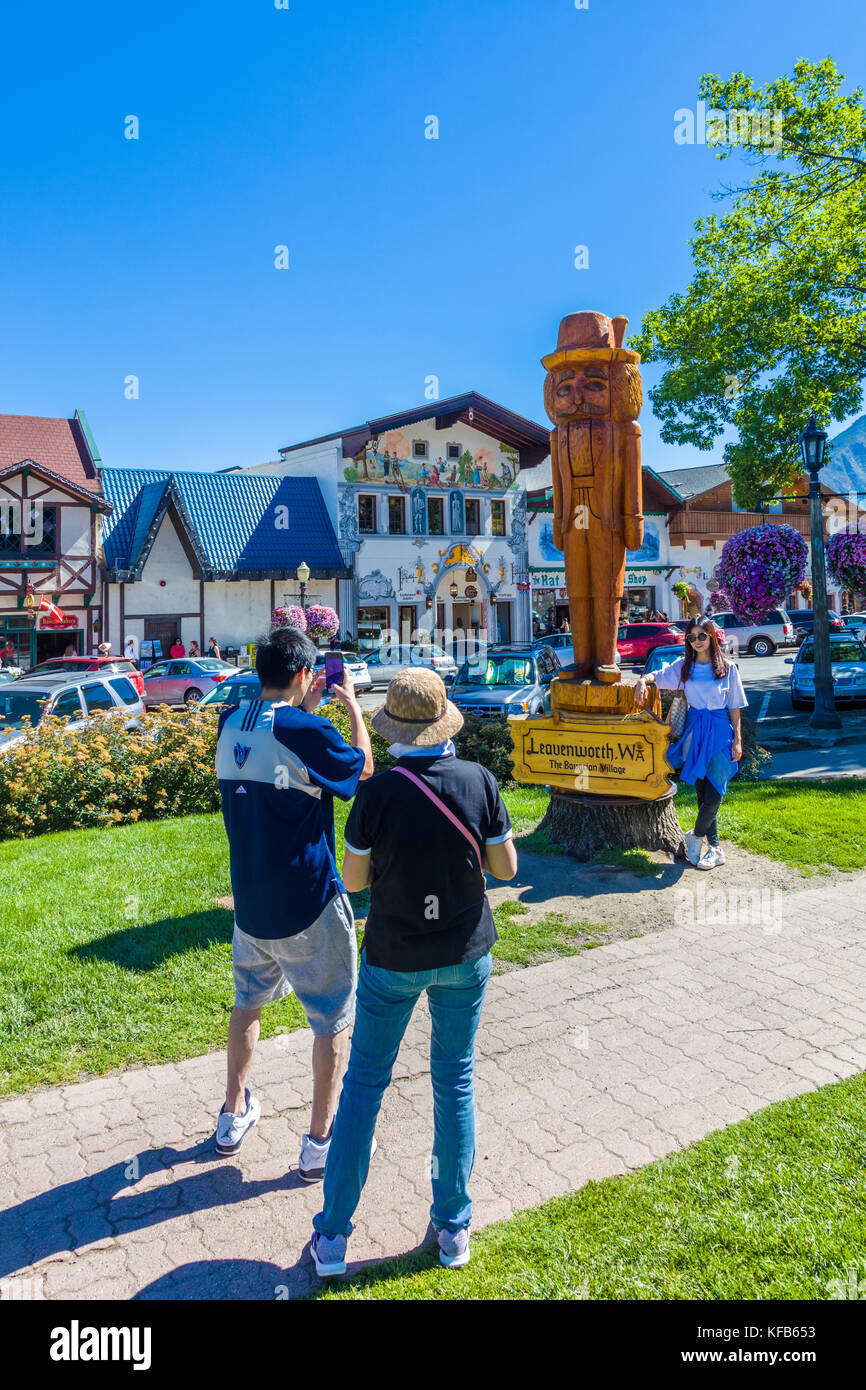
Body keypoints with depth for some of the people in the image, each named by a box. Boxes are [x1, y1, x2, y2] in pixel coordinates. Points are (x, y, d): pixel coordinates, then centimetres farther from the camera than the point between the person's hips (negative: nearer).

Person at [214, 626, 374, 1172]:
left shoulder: (230, 723, -1)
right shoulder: (307, 731, -21)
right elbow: (363, 769, -3)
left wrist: (306, 709, 16)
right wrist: (352, 704, 6)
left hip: (249, 903, 7)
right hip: (308, 906, -6)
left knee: (248, 1004, 26)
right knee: (334, 1019, 11)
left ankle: (234, 1115, 41)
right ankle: (321, 1142, 21)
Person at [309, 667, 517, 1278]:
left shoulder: (378, 793, -18)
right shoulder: (480, 781, -12)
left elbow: (353, 880, -7)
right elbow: (506, 867, -4)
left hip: (394, 958, -2)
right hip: (466, 953, 2)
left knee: (364, 1083, 13)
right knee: (455, 1080, 16)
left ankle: (332, 1235, 23)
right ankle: (454, 1226, 29)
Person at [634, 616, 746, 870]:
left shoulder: (727, 668, 1)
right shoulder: (683, 666, 7)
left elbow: (734, 706, 3)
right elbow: (657, 676, 13)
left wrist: (737, 740, 0)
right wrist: (643, 680, -11)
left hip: (720, 730, -2)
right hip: (695, 729, 2)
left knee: (714, 793, -11)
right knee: (702, 791, 5)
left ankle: (696, 836, 11)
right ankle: (714, 847, 14)